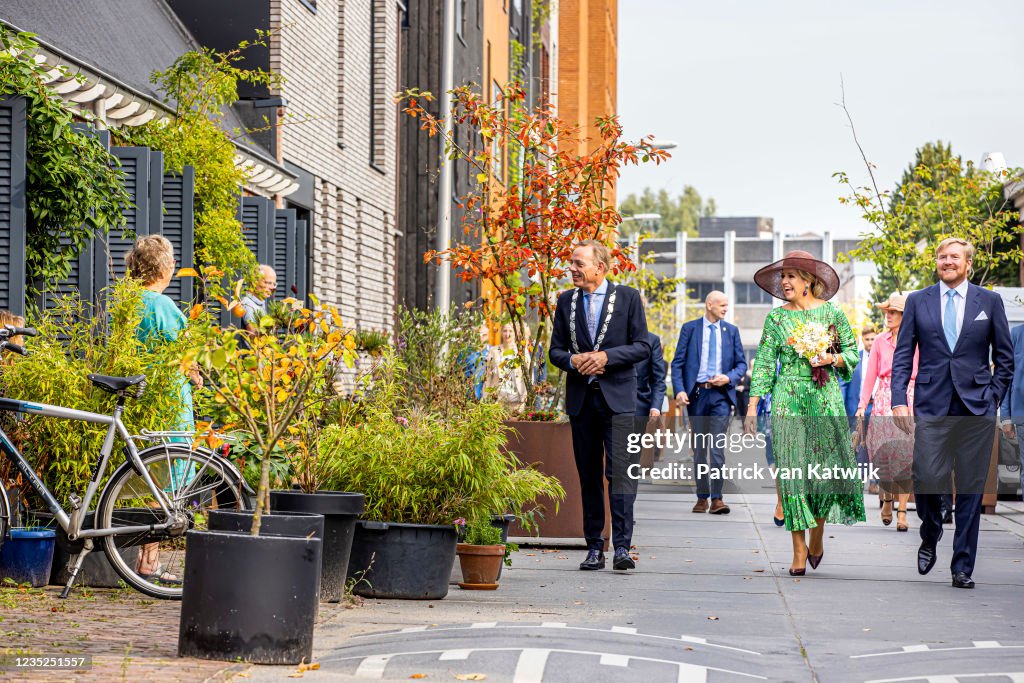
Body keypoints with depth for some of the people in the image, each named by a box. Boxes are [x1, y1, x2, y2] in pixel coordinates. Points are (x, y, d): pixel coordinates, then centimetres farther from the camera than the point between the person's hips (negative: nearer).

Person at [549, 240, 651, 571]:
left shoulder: (627, 297, 2)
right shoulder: (566, 301, 11)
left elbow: (643, 346, -1)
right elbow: (555, 350, 13)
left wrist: (607, 356, -14)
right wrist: (573, 360, -9)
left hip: (617, 397, -4)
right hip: (580, 398, 4)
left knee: (619, 471, -13)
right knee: (589, 476, 7)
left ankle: (622, 547, -13)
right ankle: (594, 547, 12)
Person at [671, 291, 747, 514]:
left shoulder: (731, 331, 10)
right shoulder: (690, 328, 4)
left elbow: (741, 364, 12)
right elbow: (677, 362, 1)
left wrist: (729, 378, -8)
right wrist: (679, 390, -12)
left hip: (720, 394, 0)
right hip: (696, 393, 0)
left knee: (717, 445, -11)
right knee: (699, 447, 6)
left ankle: (716, 498, -13)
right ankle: (702, 498, 13)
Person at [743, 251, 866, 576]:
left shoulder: (831, 312, 5)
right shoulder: (776, 317, 7)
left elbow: (852, 352, 11)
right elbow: (764, 363, 4)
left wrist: (831, 359, -10)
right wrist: (753, 406, -2)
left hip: (825, 399, -1)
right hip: (788, 401, 1)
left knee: (830, 466, -8)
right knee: (792, 470, -4)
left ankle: (818, 533, 17)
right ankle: (799, 548, 2)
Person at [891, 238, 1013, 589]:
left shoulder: (990, 302, 8)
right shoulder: (918, 302, 9)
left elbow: (1005, 357, 11)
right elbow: (903, 355, 7)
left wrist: (994, 396, 2)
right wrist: (899, 399, -3)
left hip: (977, 407, 0)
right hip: (932, 406, 0)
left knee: (971, 488, 1)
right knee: (926, 478, -11)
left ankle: (963, 567, 9)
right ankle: (930, 537, 20)